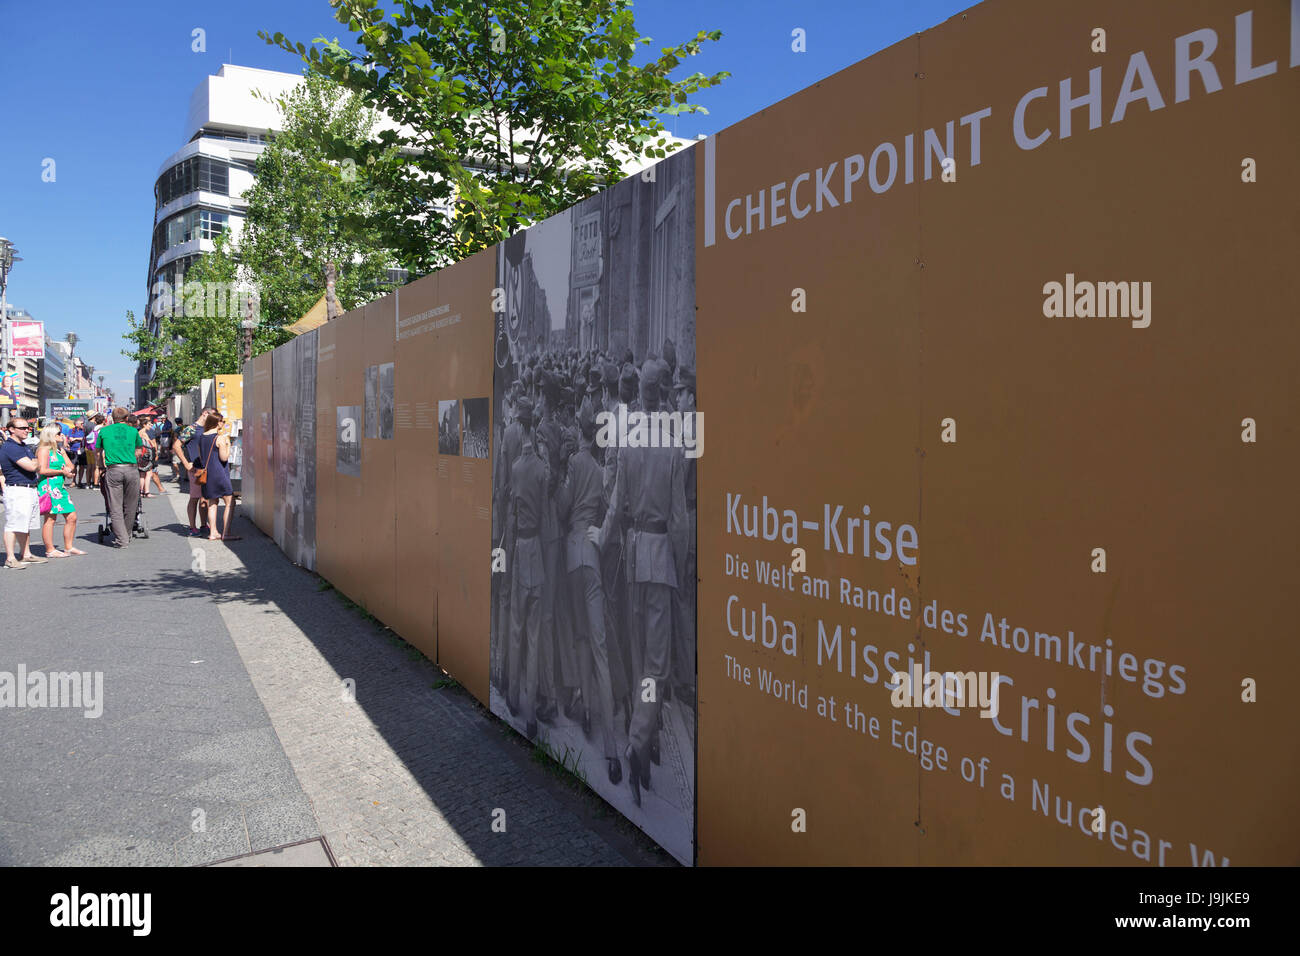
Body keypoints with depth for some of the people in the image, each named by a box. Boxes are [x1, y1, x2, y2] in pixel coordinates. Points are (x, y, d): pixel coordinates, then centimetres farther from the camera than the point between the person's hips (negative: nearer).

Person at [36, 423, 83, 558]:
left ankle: (68, 547, 14)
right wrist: (62, 471, -11)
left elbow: (72, 468, 22)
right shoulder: (44, 449, -6)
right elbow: (42, 470, -17)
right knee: (50, 518, -5)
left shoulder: (58, 450, 20)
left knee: (72, 517, 7)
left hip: (61, 487, 9)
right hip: (49, 487, -9)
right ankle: (50, 550, -1)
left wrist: (69, 470, -1)